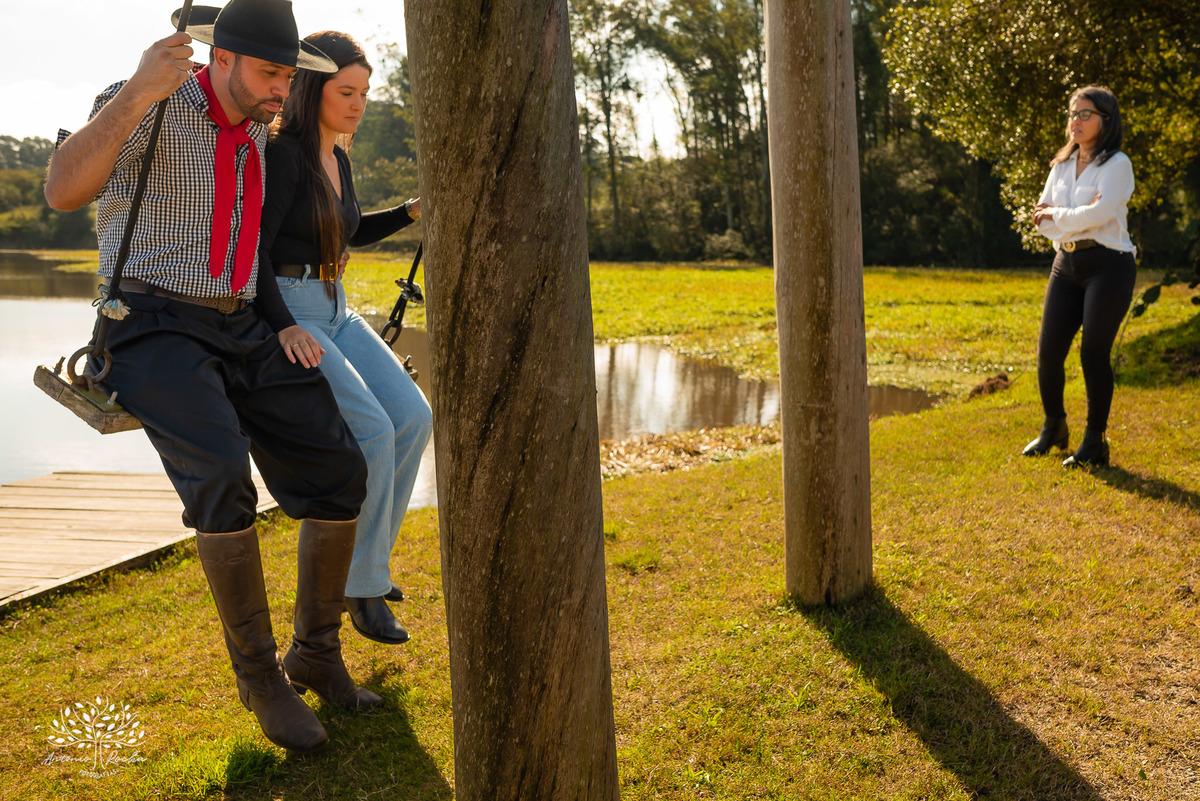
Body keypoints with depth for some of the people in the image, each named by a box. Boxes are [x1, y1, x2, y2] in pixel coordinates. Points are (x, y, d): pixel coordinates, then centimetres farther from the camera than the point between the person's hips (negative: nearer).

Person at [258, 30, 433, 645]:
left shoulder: (337, 157, 13)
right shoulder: (282, 152, -13)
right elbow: (251, 248, -18)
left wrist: (411, 212, 16)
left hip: (333, 311, 9)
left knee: (413, 418, -6)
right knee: (371, 431, -21)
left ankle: (363, 562, 8)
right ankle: (360, 589, -7)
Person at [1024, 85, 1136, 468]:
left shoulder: (1117, 164, -6)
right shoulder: (1061, 164, 14)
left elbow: (1100, 214, -21)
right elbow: (1042, 217, 4)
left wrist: (1057, 217, -8)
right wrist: (1078, 216, -13)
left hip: (1108, 265, -6)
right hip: (1067, 264, 6)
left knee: (1093, 353, -7)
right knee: (1048, 351, 2)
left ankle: (1095, 443, 5)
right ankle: (1053, 428, 23)